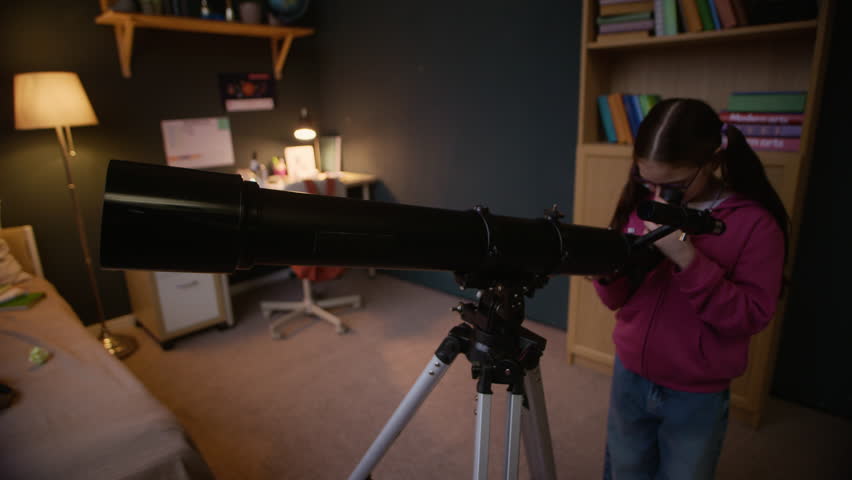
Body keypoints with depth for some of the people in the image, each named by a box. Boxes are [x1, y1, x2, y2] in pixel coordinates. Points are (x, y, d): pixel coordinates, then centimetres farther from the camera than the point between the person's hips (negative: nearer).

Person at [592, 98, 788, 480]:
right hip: (629, 377, 4)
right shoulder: (640, 204, -3)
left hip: (697, 397, -3)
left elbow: (751, 317, -18)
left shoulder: (755, 223, -14)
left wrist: (687, 258, -29)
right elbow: (618, 300, 0)